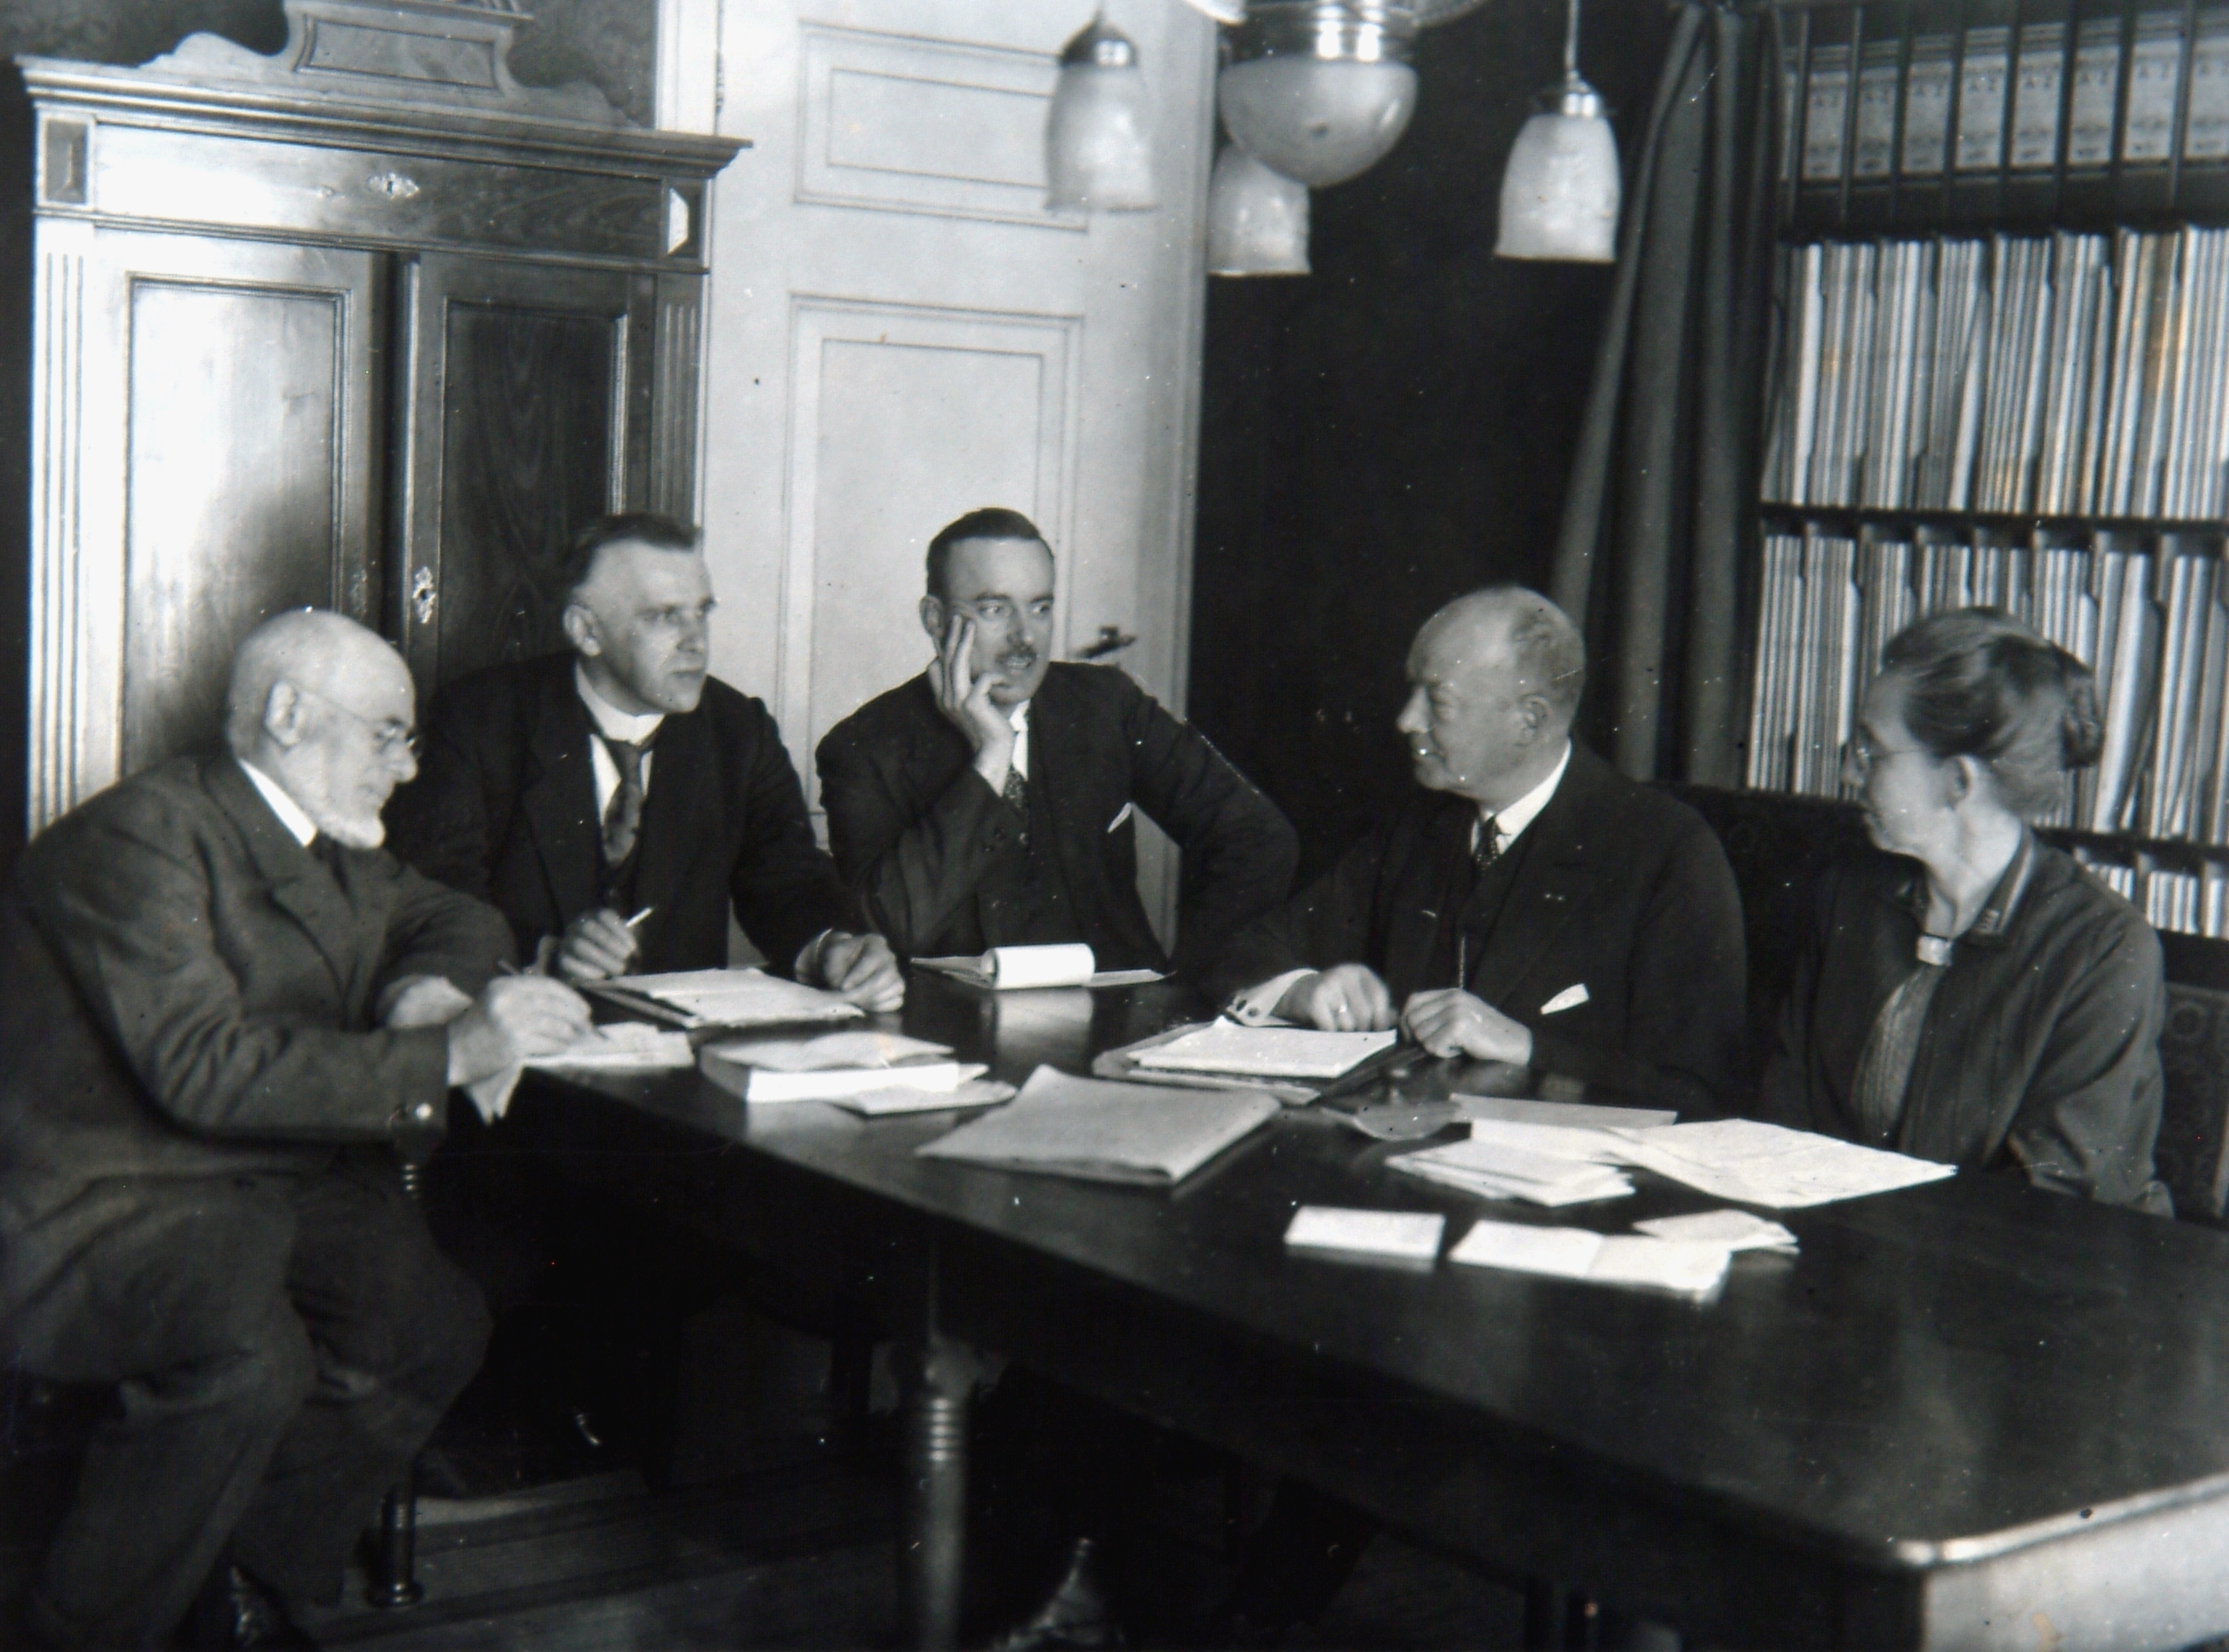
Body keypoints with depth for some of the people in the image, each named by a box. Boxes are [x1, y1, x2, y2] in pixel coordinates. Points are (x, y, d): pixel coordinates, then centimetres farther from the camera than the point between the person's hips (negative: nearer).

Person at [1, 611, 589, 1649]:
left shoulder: (336, 851, 14)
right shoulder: (141, 835, -15)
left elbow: (457, 918, 29)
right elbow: (203, 1067, -26)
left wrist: (431, 982, 3)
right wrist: (446, 1054, -27)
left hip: (284, 1189, 8)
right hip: (112, 1208, -8)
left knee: (438, 1329, -16)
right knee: (249, 1360, -34)